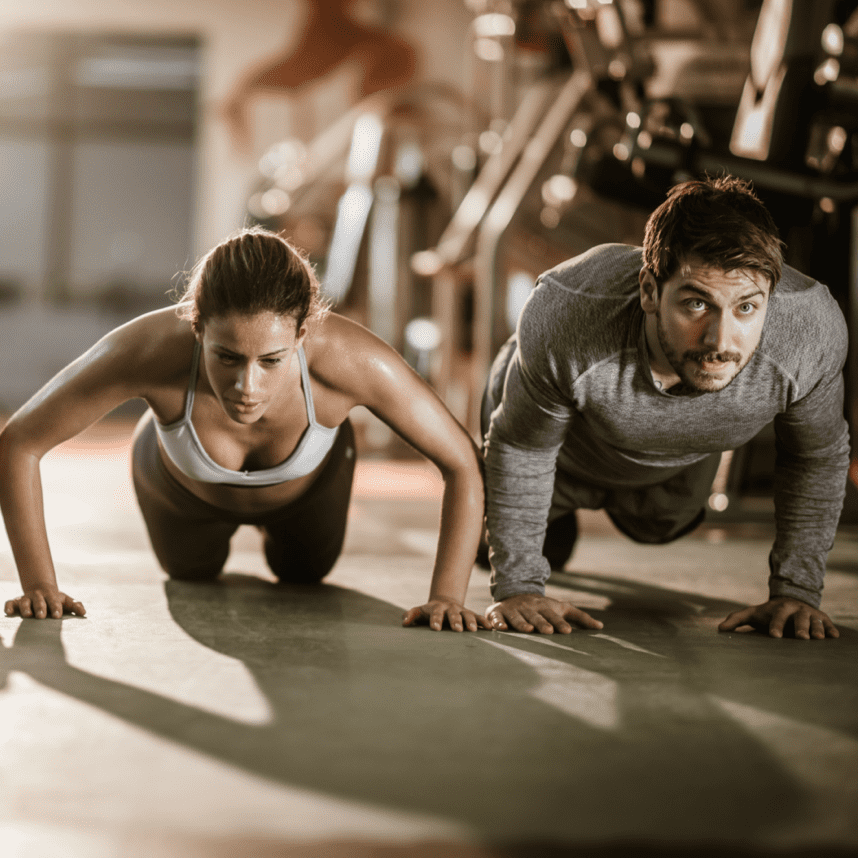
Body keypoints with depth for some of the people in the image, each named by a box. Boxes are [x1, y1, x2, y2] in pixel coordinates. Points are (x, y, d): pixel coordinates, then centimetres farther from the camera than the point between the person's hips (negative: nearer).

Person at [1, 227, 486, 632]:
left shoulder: (350, 359, -46)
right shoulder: (152, 349, -47)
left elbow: (463, 462, -31)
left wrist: (447, 597, -39)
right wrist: (40, 585, -36)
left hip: (311, 482, 1)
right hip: (184, 485, 0)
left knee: (304, 574, 35)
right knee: (192, 575, 34)